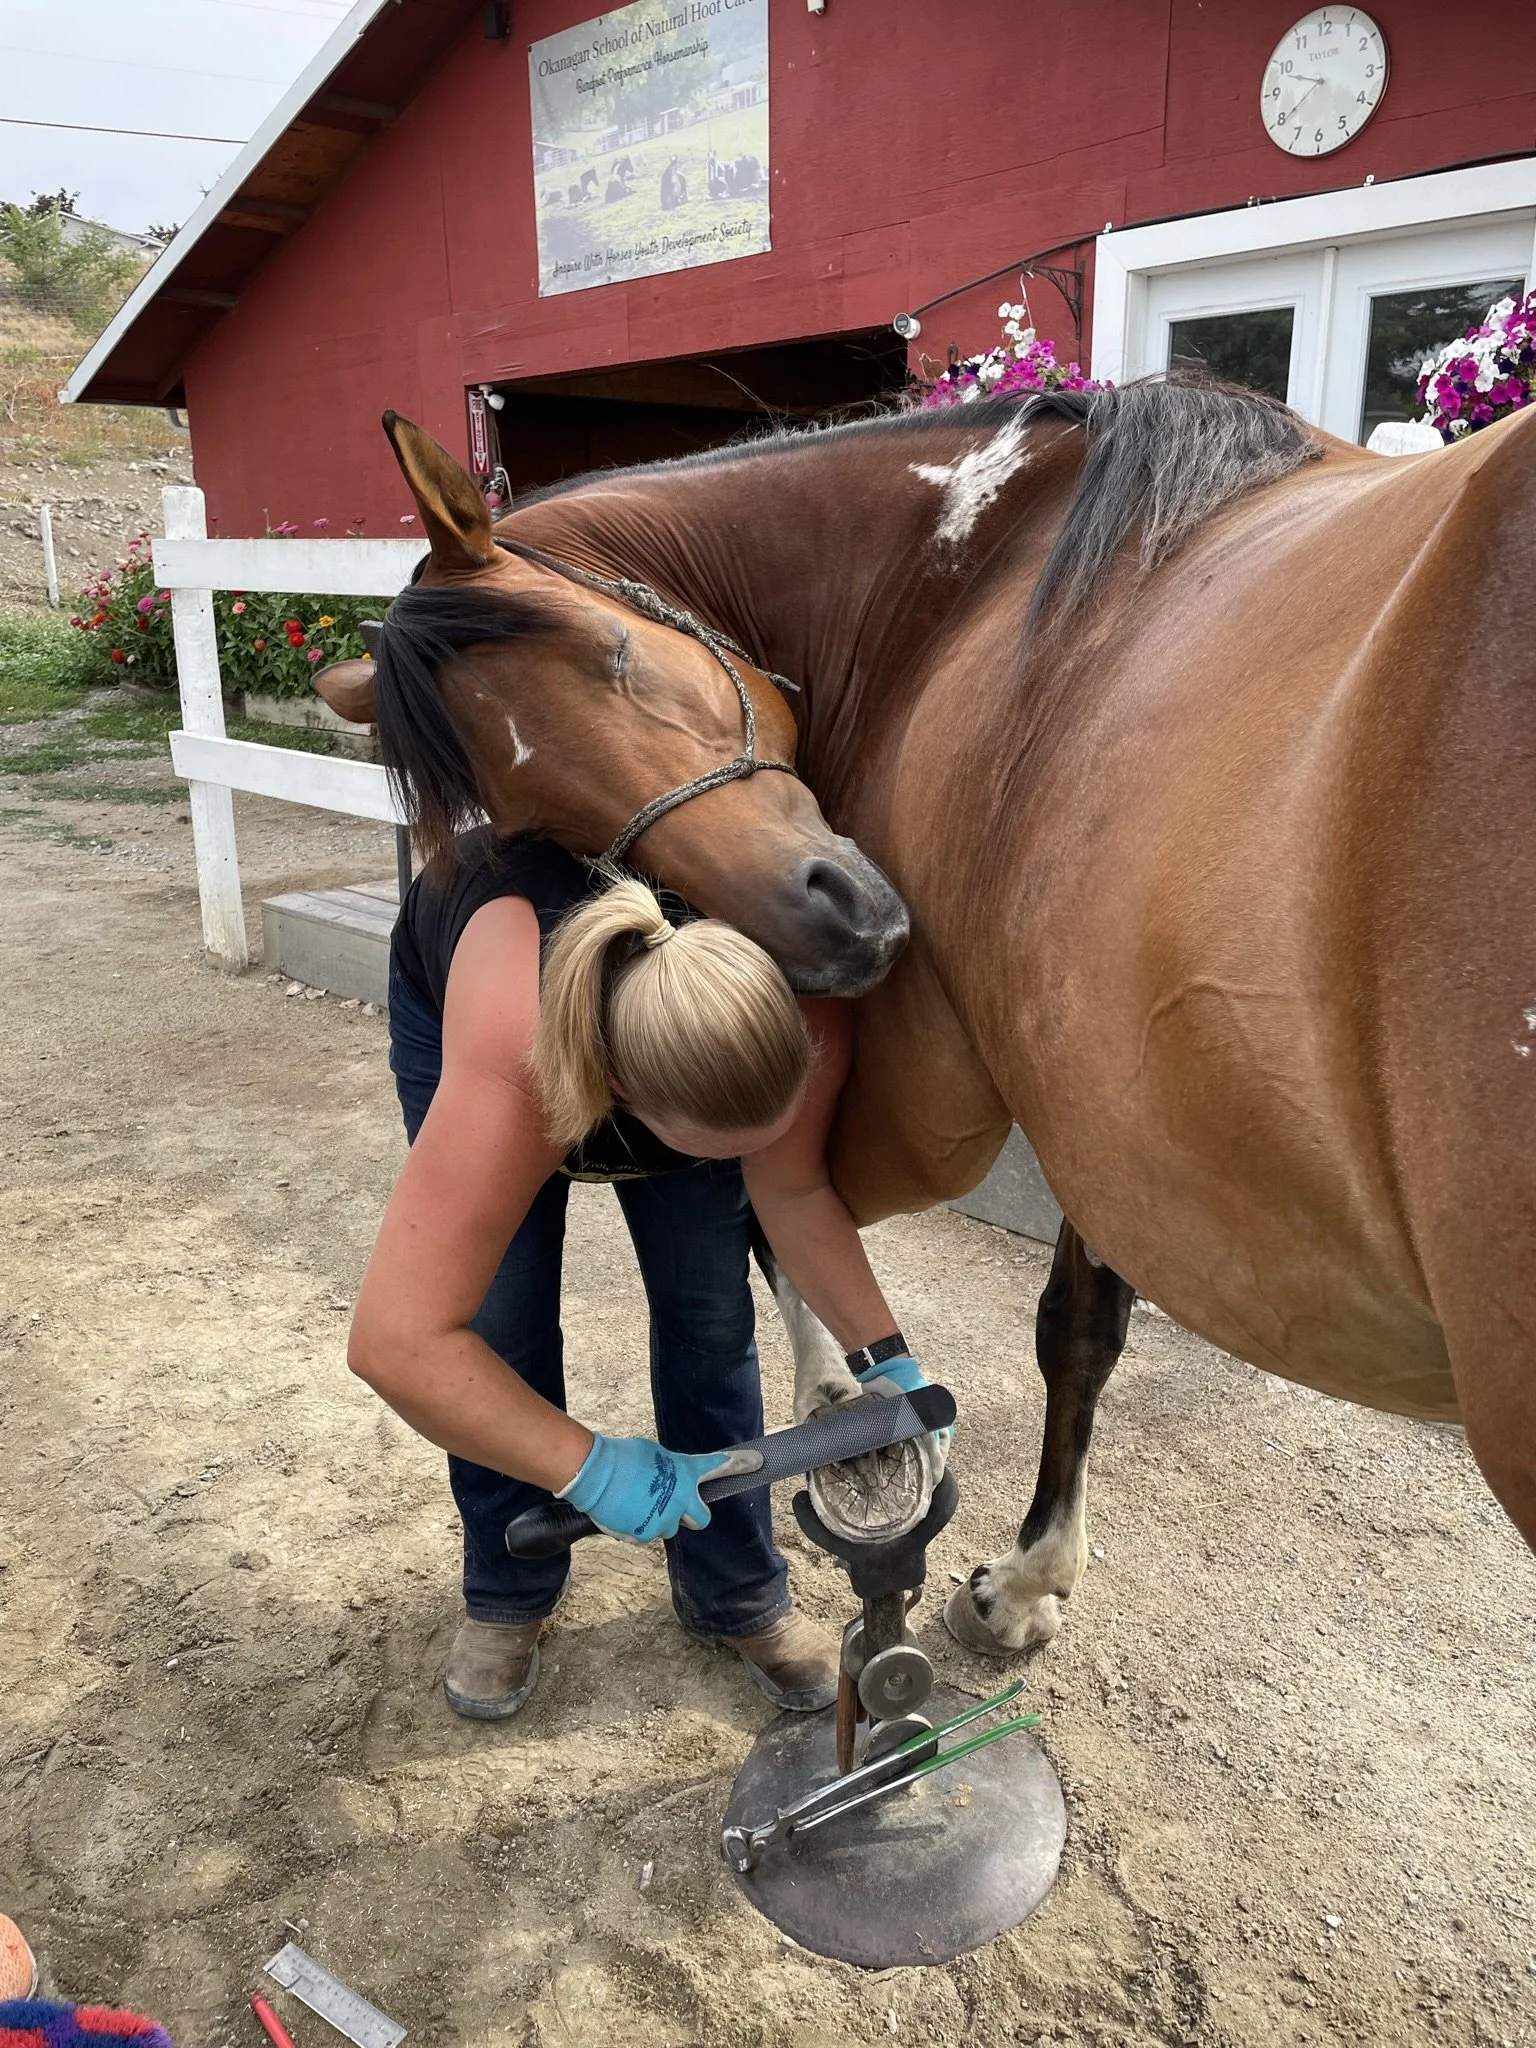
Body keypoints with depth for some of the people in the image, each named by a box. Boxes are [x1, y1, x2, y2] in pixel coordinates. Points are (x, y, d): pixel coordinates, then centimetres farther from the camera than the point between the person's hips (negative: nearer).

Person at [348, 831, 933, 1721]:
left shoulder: (806, 1013, -37)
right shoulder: (511, 1071, -47)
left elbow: (794, 1189, -19)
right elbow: (396, 1343, -46)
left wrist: (886, 1357, -25)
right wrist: (595, 1469, -42)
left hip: (670, 1023, 3)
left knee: (710, 1313, -4)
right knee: (499, 1326, -7)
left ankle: (737, 1595, 19)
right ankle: (508, 1597, 20)